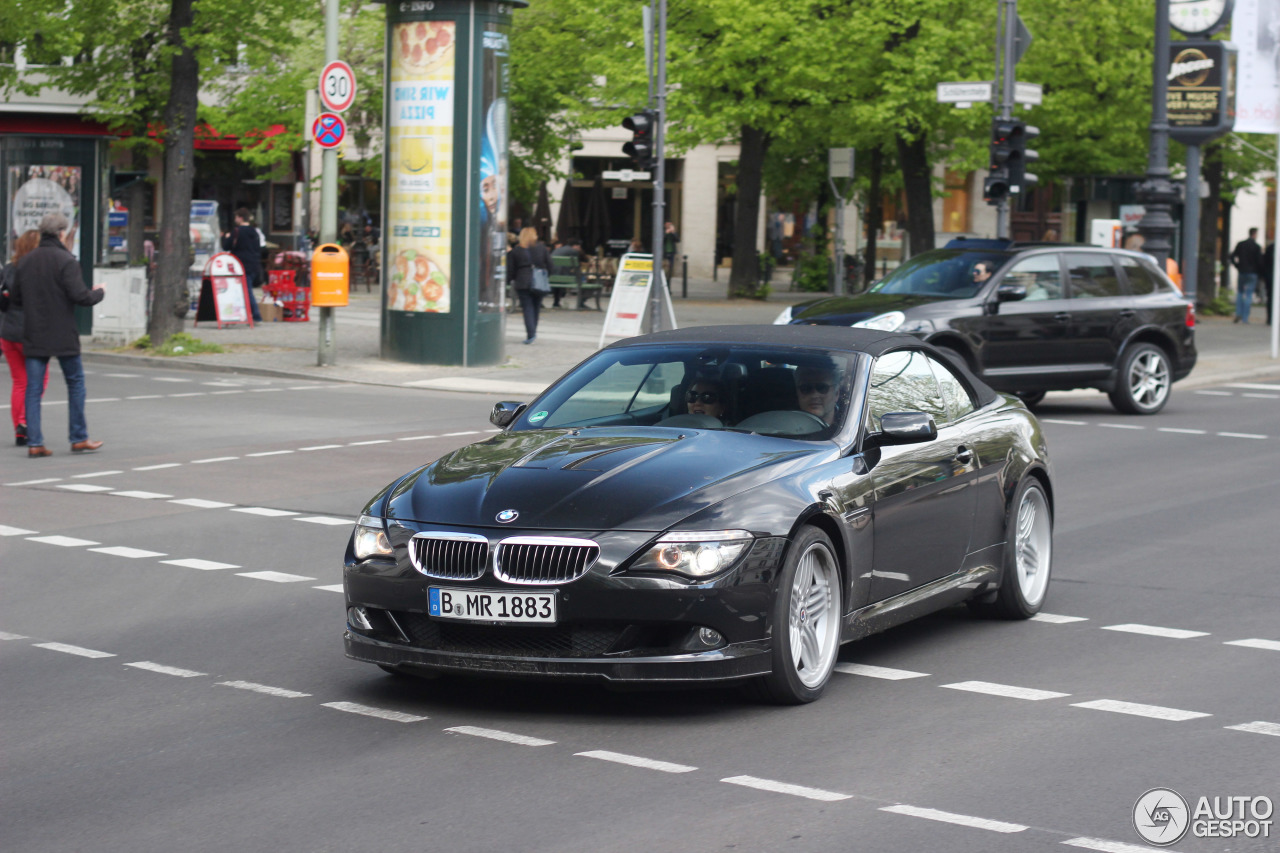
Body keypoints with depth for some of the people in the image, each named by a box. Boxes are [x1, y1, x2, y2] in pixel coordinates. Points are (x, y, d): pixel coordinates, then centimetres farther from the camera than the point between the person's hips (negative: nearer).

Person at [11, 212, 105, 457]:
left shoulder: (25, 262, 6)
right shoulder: (66, 260, -11)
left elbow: (16, 299, 11)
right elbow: (80, 296, -17)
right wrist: (99, 293, 2)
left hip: (33, 336, 4)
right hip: (63, 336, -4)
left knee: (34, 389, 5)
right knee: (75, 382, 10)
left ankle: (34, 443, 1)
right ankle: (79, 438, 12)